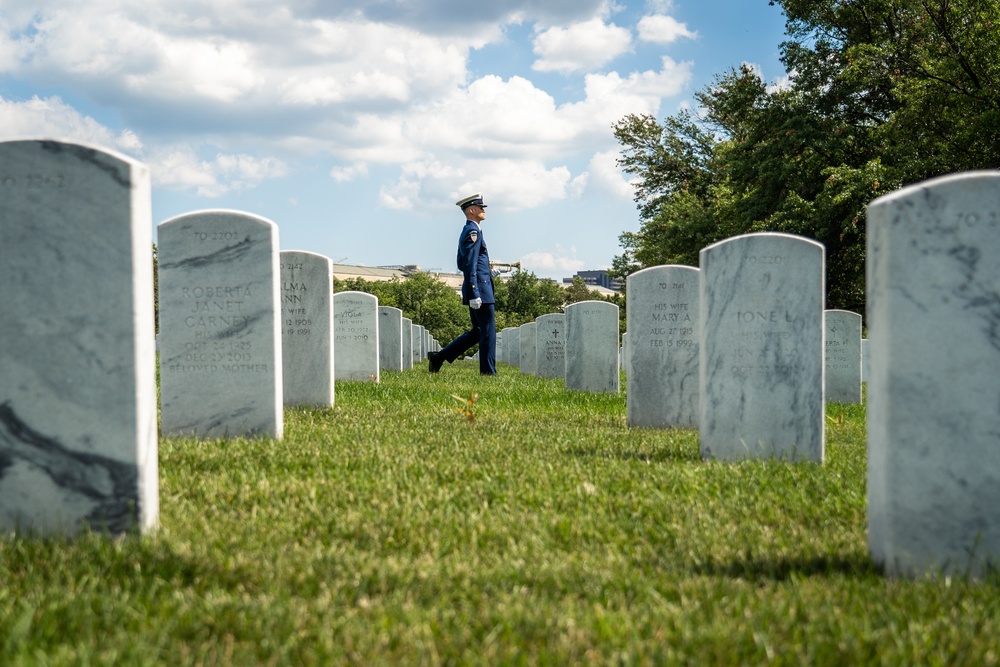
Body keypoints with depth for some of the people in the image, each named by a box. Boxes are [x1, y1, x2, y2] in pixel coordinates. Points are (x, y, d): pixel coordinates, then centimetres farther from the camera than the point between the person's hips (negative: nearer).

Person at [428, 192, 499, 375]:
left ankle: (439, 356, 12)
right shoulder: (473, 232, -12)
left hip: (476, 289, 10)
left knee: (478, 331, 13)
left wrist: (487, 272, 21)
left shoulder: (467, 231, 19)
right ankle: (488, 372, 0)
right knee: (488, 331, -4)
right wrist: (474, 294, -23)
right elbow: (469, 265, -20)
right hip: (479, 288, -10)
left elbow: (461, 264, 26)